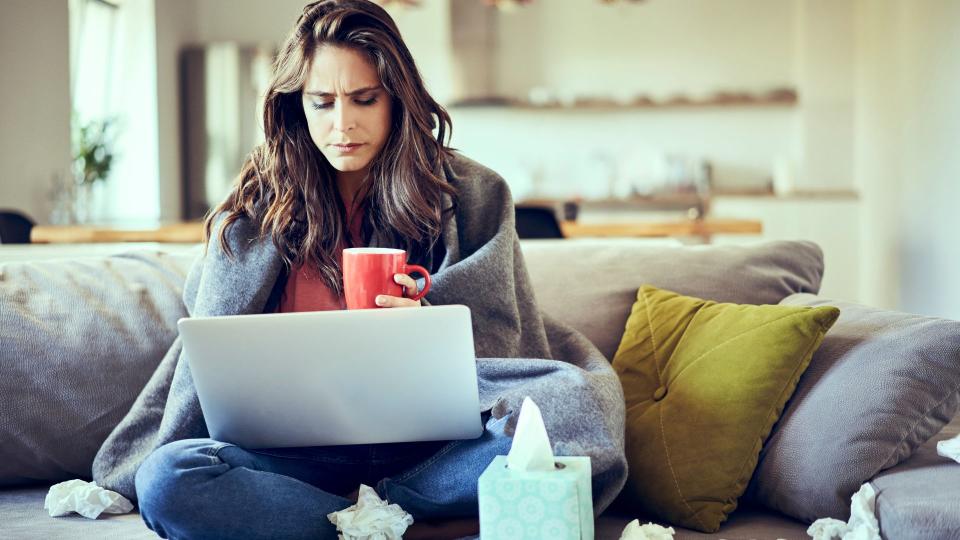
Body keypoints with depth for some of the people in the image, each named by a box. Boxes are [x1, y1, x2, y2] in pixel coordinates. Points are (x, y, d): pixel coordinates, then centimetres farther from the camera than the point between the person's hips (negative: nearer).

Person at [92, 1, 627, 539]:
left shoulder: (472, 196, 6)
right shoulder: (257, 209, 9)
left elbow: (503, 354, 5)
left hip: (429, 447, -1)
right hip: (301, 451, 1)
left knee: (575, 402, -30)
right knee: (166, 479, -30)